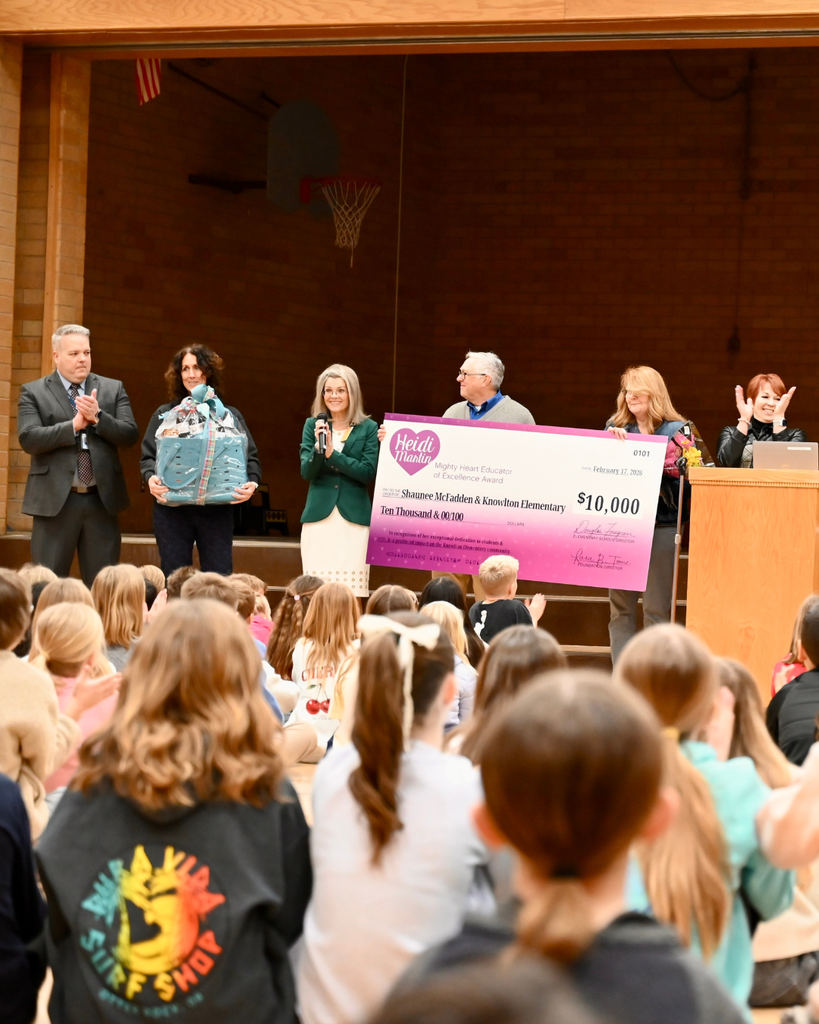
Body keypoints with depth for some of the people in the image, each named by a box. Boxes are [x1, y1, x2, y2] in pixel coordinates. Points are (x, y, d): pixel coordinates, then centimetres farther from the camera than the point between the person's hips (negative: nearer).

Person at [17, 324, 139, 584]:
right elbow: (28, 439, -11)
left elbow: (130, 435, 0)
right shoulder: (33, 392, 3)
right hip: (55, 500, -2)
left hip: (102, 499, 2)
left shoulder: (113, 389, 10)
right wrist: (73, 425, -17)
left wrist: (98, 416, -15)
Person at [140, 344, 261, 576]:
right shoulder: (165, 414, 13)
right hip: (172, 508, 0)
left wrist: (252, 483, -15)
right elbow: (148, 456, 7)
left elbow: (251, 456, 5)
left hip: (217, 510, 0)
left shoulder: (230, 416, 12)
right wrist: (151, 478, -15)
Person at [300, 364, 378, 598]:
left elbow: (368, 472, -5)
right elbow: (306, 472, 3)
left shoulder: (368, 428, 4)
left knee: (352, 589, -6)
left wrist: (332, 453, -13)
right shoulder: (312, 425, 9)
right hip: (319, 517, 2)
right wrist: (318, 447, -15)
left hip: (354, 518, -2)